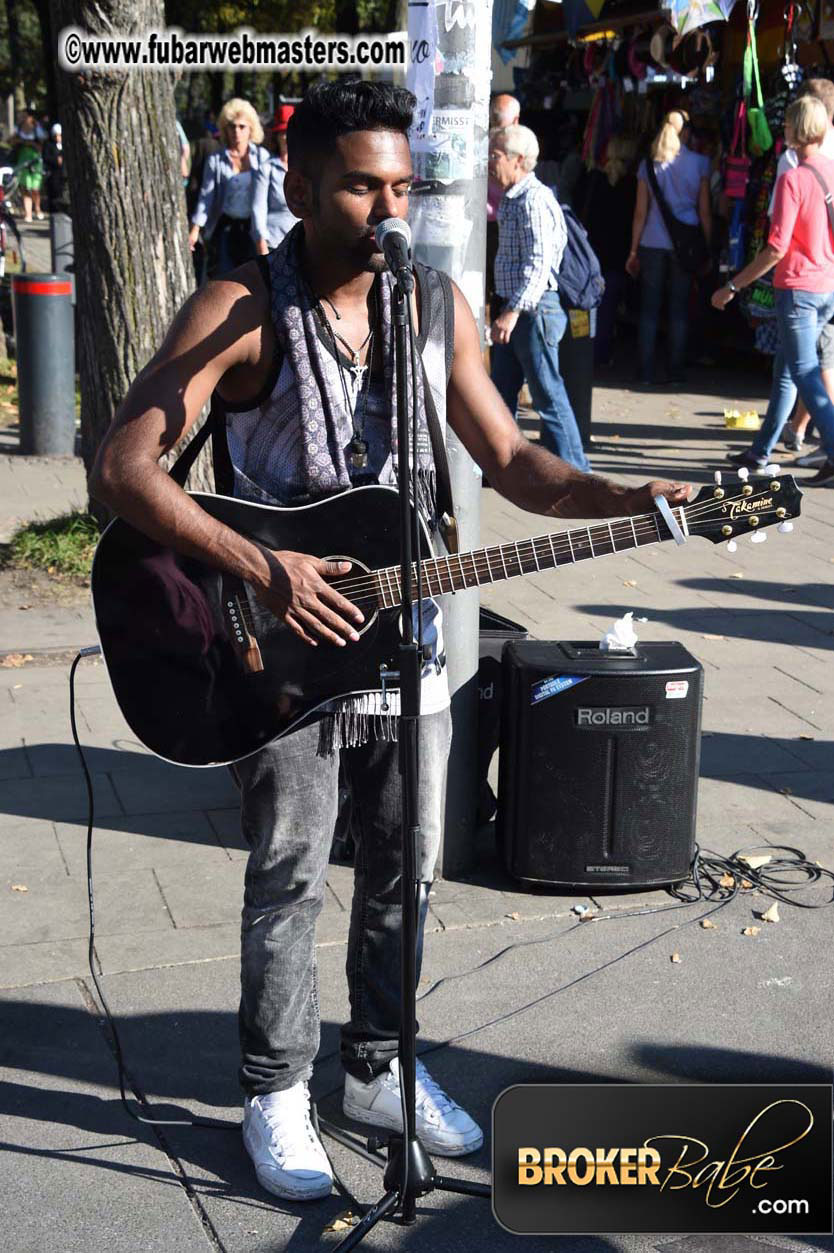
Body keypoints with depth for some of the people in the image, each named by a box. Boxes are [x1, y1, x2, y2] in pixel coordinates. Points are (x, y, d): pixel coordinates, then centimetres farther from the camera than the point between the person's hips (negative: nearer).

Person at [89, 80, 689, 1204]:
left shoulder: (436, 303, 2)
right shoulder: (243, 312, -14)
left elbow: (507, 458, 6)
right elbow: (122, 468, -21)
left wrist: (618, 500, -11)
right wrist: (259, 570, -28)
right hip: (280, 646, -5)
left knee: (404, 869, 15)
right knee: (290, 882, 6)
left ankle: (380, 1071, 35)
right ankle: (277, 1094, 26)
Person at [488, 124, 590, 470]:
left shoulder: (534, 199, -15)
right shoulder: (513, 200, 16)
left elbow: (538, 264, -24)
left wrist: (513, 311, -29)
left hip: (535, 309, -10)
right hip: (514, 309, 10)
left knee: (548, 395, -6)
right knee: (501, 392, 14)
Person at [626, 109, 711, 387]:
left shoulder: (649, 164, 4)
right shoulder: (699, 163, 0)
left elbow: (640, 212, 4)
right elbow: (704, 212, 0)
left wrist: (633, 250, 9)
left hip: (652, 243, 1)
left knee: (649, 309, 6)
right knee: (679, 309, 5)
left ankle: (646, 373, 4)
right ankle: (676, 372, 6)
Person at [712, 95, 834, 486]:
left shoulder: (793, 179, -16)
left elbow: (776, 248, -19)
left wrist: (733, 287, -13)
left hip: (798, 287, -8)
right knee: (786, 370, 16)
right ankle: (761, 452, 24)